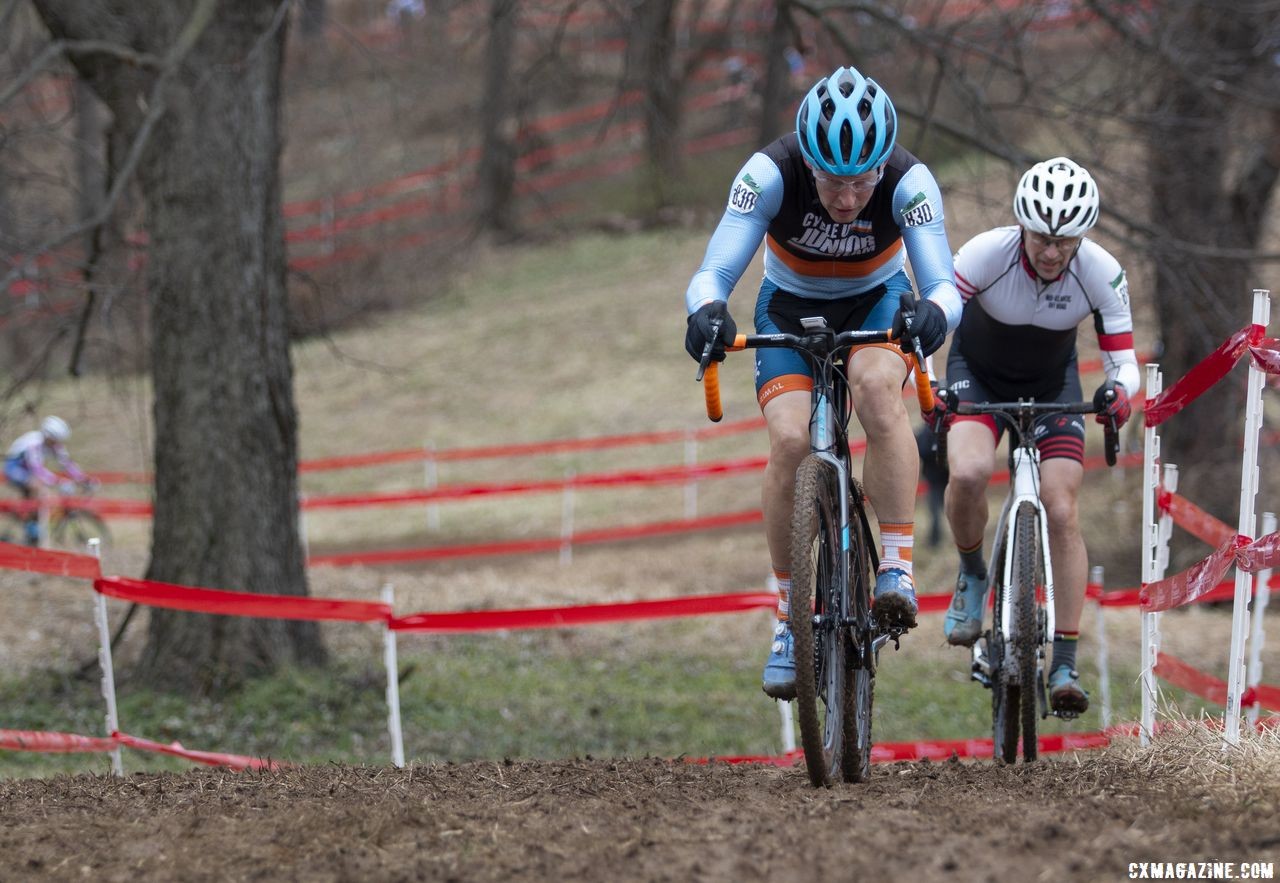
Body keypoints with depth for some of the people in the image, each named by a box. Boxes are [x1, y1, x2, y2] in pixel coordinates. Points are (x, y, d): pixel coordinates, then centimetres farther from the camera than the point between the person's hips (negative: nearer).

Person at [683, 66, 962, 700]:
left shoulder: (908, 183, -31)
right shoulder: (771, 174, -31)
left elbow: (943, 284, -37)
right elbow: (712, 274, -35)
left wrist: (933, 313, -61)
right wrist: (707, 312, -58)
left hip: (876, 303, 0)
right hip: (790, 308, 0)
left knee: (876, 385, -35)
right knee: (790, 440, -23)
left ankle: (898, 568, -28)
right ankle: (789, 618, -8)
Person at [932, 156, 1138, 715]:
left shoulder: (1101, 273, -25)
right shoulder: (987, 253, -31)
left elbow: (1123, 360, -20)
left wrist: (1119, 391, -44)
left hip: (1053, 384, 1)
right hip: (978, 375, -1)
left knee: (1062, 514, -13)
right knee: (969, 472, -31)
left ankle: (1065, 666, -8)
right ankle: (972, 576, 0)